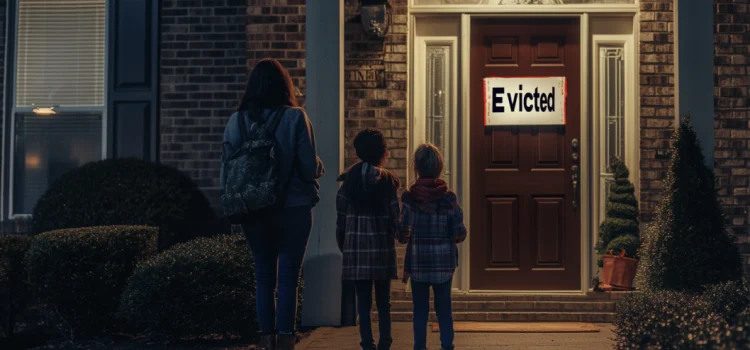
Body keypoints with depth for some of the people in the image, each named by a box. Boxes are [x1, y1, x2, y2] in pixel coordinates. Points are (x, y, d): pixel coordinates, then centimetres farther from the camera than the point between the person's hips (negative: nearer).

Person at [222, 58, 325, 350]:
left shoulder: (237, 120, -1)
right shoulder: (295, 118, -9)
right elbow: (310, 167, -10)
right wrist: (320, 168, 10)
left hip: (253, 211, 3)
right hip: (293, 208, -3)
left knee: (263, 275, 12)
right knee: (288, 276, 2)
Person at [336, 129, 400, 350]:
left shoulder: (349, 179, 2)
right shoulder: (388, 179, -4)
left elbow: (341, 216, 2)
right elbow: (395, 216, -5)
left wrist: (343, 245, 9)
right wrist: (398, 234, 13)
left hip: (355, 248, 1)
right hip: (382, 247, -1)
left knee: (363, 301, 4)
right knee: (383, 301, 8)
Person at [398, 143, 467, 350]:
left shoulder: (409, 198, -8)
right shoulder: (448, 197, -6)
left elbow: (403, 235, -8)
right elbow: (459, 234, -7)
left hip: (418, 263, -1)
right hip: (444, 263, 1)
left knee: (420, 310, 8)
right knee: (444, 309, 9)